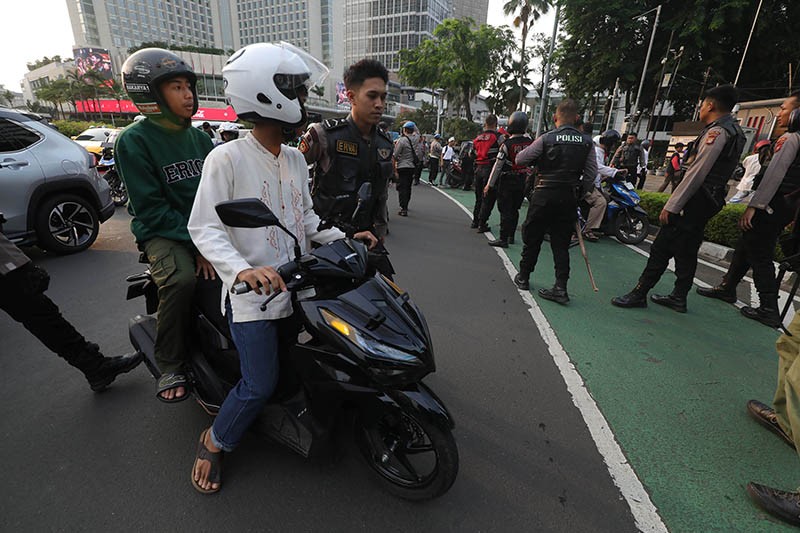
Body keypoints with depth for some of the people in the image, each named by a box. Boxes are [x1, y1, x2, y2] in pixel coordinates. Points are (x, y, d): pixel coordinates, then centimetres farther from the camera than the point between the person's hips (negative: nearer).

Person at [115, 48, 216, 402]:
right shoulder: (133, 141, -6)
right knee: (181, 280, -33)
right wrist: (196, 244, -21)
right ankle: (170, 366, -10)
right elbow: (150, 208, -12)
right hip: (162, 232, -5)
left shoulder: (199, 138, 11)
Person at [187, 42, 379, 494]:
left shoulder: (295, 159, 9)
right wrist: (242, 270, -31)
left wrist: (344, 239, 2)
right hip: (251, 294, -6)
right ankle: (214, 442, 27)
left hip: (294, 286, 7)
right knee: (261, 384, -1)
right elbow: (204, 228, -15)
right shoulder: (227, 158, -12)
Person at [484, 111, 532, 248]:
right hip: (522, 180, 6)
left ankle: (503, 239, -1)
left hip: (507, 181, -5)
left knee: (505, 210, -1)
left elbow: (498, 166, -14)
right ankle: (511, 235, 25)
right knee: (515, 209, 15)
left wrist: (489, 185, -9)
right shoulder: (529, 141, -1)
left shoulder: (507, 144, -16)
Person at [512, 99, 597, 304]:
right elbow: (591, 173, 3)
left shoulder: (546, 139, -8)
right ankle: (561, 288, 3)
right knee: (561, 243, 7)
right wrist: (578, 192, 13)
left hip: (544, 194, -3)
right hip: (569, 198, 3)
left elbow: (520, 159, -3)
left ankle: (523, 277, 22)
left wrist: (538, 160, 16)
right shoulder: (586, 141, 3)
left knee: (532, 237, 10)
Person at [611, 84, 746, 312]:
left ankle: (639, 294, -3)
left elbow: (696, 174, -20)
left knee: (662, 247, -7)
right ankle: (678, 298, 19)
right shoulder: (735, 132, 18)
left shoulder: (716, 132, -14)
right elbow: (716, 171, 18)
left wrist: (671, 206, -20)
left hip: (695, 199, -10)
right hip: (708, 201, 10)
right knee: (686, 250, 12)